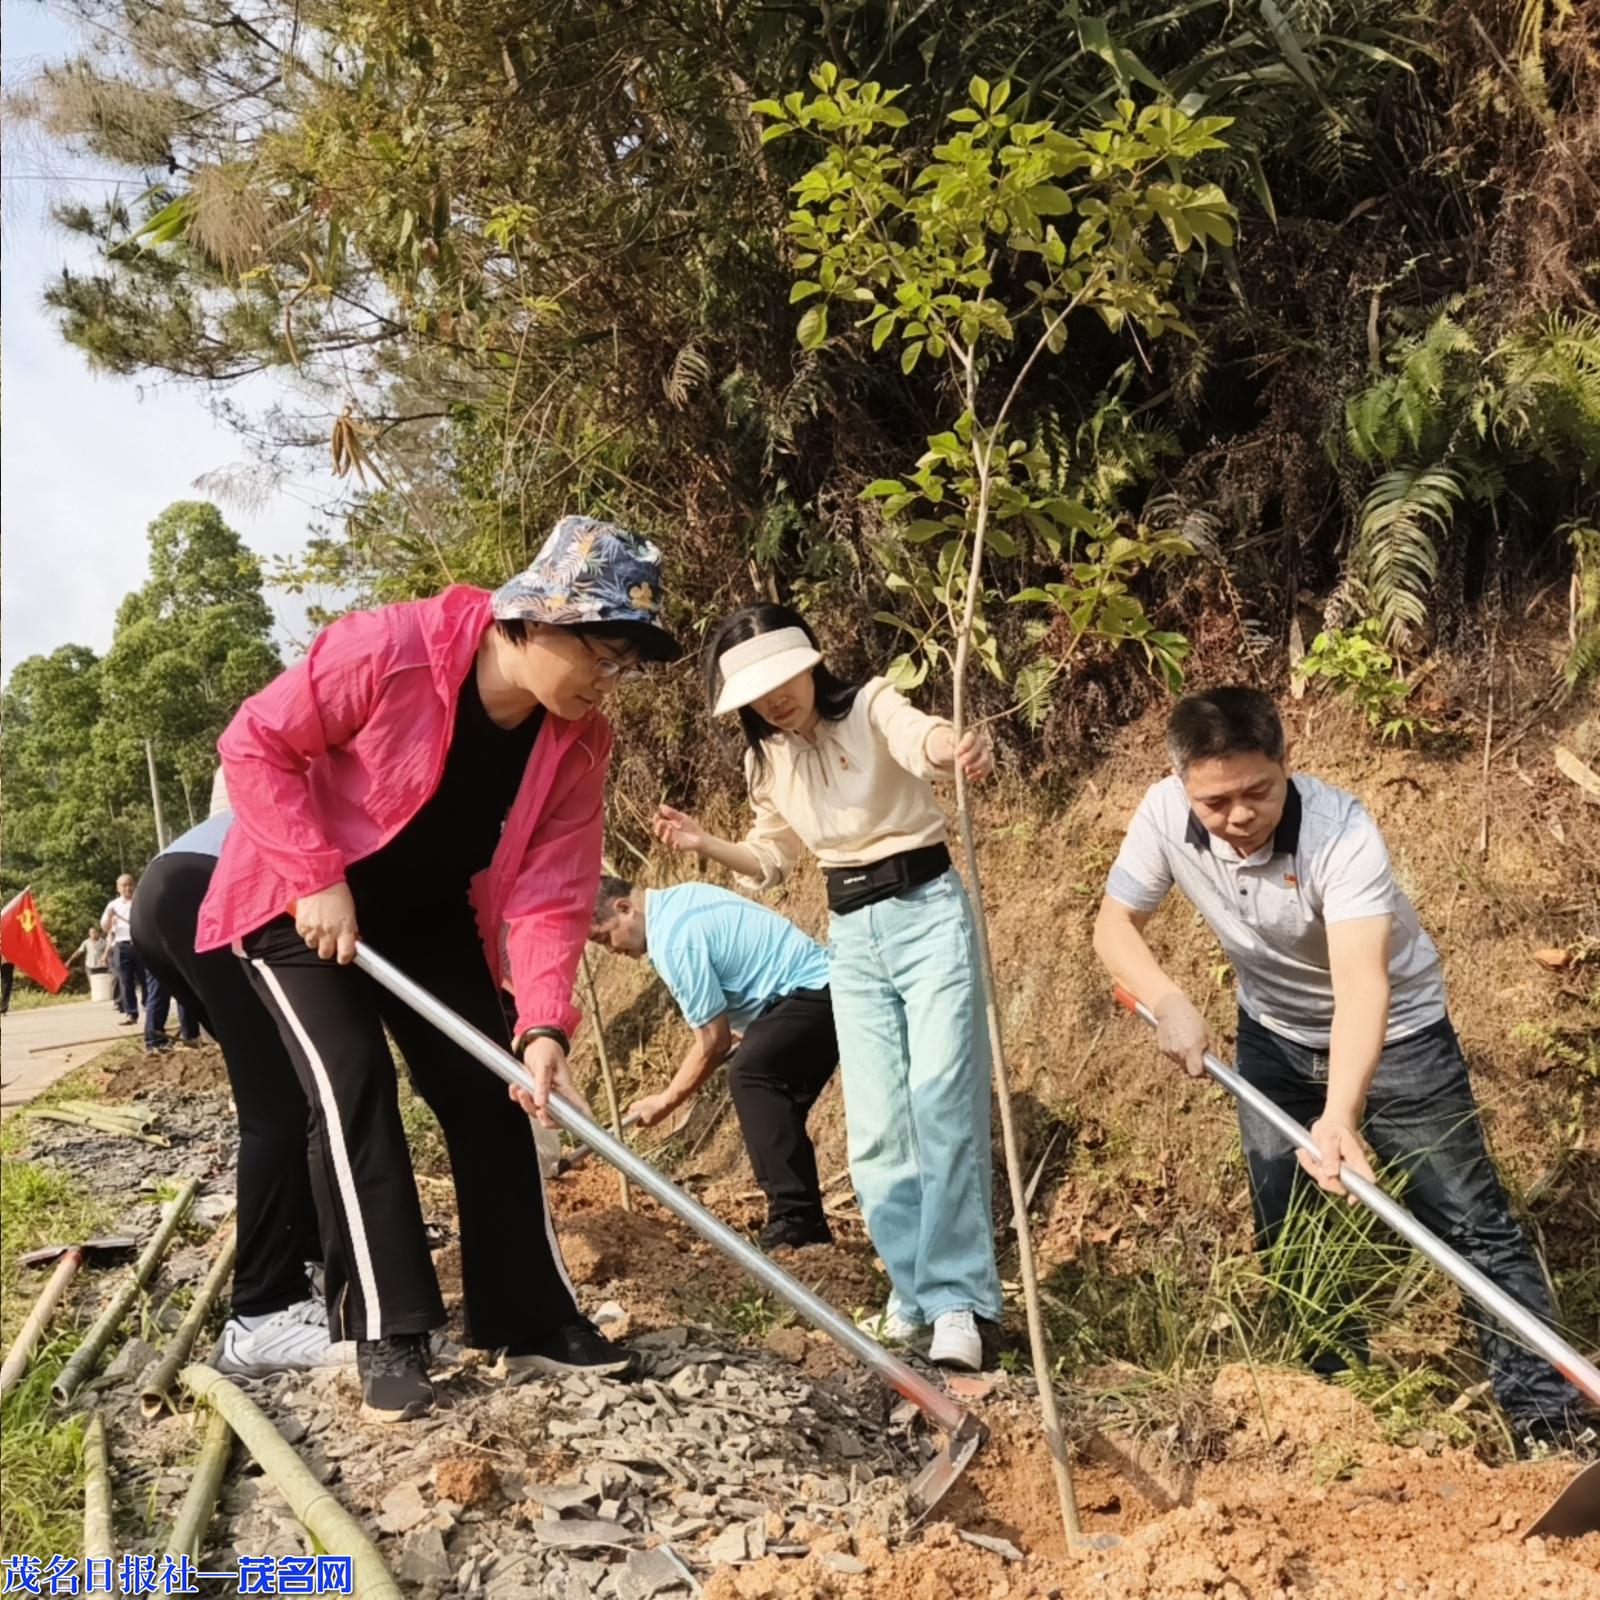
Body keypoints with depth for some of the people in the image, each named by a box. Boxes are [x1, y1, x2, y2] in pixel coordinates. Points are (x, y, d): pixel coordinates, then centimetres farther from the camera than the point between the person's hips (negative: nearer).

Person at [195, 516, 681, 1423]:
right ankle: (388, 1336, -3)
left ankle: (536, 1321, 11)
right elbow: (256, 744, -21)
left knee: (491, 1095, 1)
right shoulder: (388, 651, -31)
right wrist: (317, 877, -26)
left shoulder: (580, 741, -16)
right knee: (354, 1088, -16)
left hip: (432, 915, 5)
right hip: (299, 901, -5)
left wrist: (545, 1024, -29)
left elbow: (552, 890, -17)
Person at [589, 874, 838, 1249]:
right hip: (822, 987, 11)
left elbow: (714, 1042, -15)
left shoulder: (674, 940, -20)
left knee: (750, 1075, -24)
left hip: (811, 992, -11)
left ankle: (794, 1224, -22)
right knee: (776, 1106, 11)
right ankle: (808, 1228, 13)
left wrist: (665, 1101, -2)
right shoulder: (679, 898, 10)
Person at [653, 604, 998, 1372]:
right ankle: (912, 1290, 17)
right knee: (875, 1130, 4)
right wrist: (705, 844, 1)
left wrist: (962, 749, -59)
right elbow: (773, 857, 19)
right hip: (851, 937, 6)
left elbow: (921, 739, -36)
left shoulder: (871, 707, -12)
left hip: (929, 913, -5)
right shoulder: (766, 760, 5)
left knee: (942, 1107, -10)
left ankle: (955, 1301, -4)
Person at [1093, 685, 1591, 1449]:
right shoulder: (1163, 816, -23)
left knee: (1470, 1221, -2)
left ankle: (1545, 1407, 12)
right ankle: (1335, 1377, 31)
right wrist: (1169, 1001, -29)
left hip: (1394, 1032, -4)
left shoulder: (1341, 833, -35)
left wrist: (1340, 1114, -59)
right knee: (1284, 1223, 11)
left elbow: (1361, 984, -45)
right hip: (1274, 1034, 4)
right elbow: (1115, 924, -10)